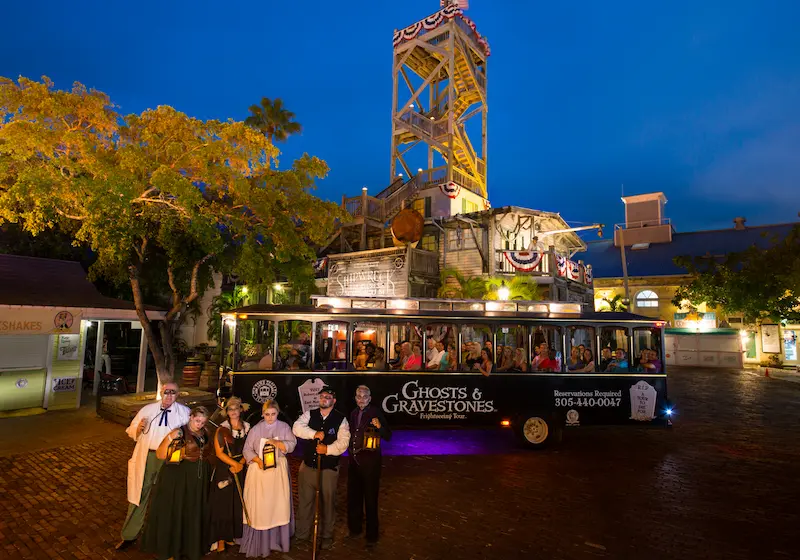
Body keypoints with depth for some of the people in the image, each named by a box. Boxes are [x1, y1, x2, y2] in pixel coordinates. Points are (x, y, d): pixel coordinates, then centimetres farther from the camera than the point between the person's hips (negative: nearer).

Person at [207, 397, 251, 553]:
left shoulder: (247, 428, 2)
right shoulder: (222, 429, -7)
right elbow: (219, 452, -10)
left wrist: (240, 464, -11)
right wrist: (235, 464, -17)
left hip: (241, 469, 3)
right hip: (224, 470, -3)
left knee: (238, 504, 9)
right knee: (222, 503, 2)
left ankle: (232, 535, 24)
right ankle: (220, 538, 14)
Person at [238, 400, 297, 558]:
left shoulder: (284, 427, 0)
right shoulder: (256, 429, -1)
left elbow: (291, 445, -7)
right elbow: (247, 449, -1)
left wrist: (275, 442, -21)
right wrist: (258, 460, -16)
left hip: (278, 470, 1)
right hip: (259, 470, 0)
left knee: (278, 504, 3)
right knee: (259, 505, 1)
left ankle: (277, 538, 17)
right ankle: (258, 542, 13)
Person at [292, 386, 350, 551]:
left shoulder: (341, 419, -6)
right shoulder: (309, 414, 0)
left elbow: (343, 442, -13)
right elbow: (297, 428, -14)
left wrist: (328, 449, -27)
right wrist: (315, 433, -25)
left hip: (329, 469, -2)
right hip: (307, 466, 2)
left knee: (327, 502, 10)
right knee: (304, 501, 16)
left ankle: (327, 535, 31)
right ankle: (302, 533, 36)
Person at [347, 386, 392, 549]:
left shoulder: (376, 413, -11)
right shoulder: (354, 413, 7)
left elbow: (388, 437, -14)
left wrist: (380, 426, -31)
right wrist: (350, 451, 8)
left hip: (370, 460, -6)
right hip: (354, 460, 6)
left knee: (370, 498, 4)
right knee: (353, 496, 18)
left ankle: (372, 535, 20)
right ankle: (355, 528, 38)